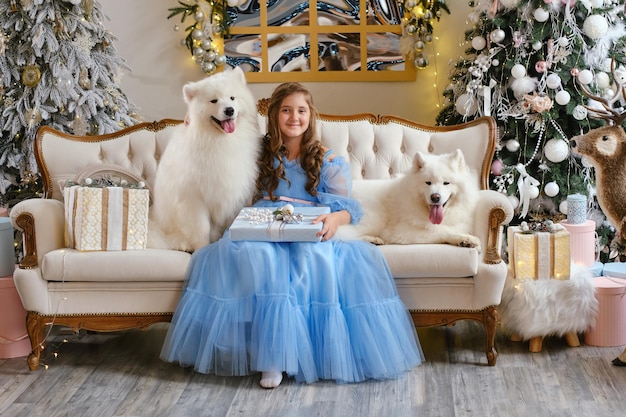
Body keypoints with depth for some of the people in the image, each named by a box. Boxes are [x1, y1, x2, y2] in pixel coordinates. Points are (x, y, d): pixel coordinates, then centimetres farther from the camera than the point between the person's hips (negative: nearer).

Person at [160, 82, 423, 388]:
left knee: (317, 259, -38)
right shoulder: (262, 153, 19)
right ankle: (272, 355, -34)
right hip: (264, 230, 1)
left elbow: (345, 205, 1)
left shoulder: (327, 159, 13)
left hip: (310, 234, -1)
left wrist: (335, 218, -23)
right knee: (254, 256, -36)